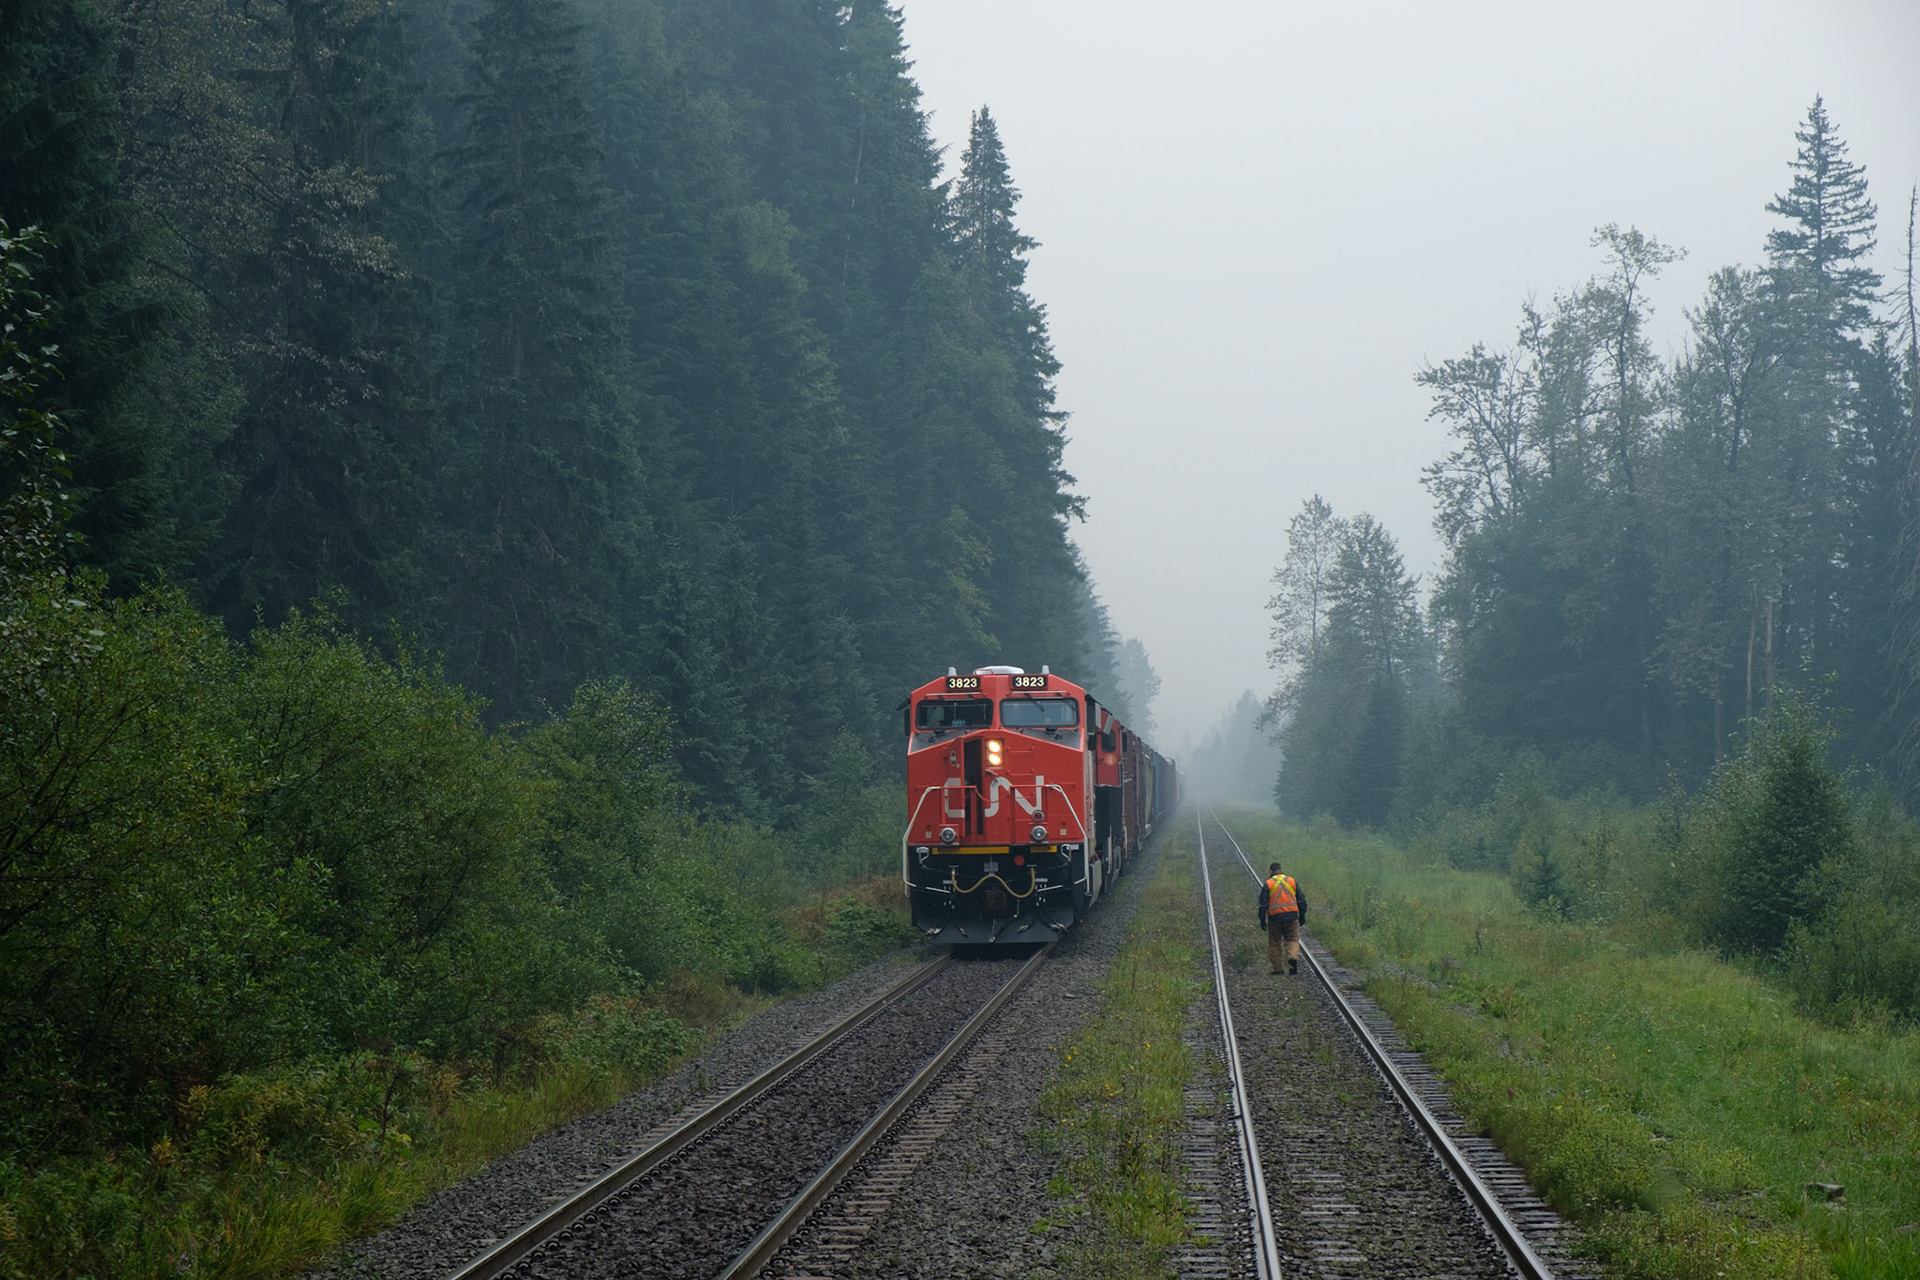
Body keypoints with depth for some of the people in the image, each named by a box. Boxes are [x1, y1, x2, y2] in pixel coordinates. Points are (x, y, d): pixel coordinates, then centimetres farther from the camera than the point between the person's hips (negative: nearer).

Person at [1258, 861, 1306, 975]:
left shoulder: (1268, 884, -3)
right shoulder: (1292, 881, 5)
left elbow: (1263, 904, -4)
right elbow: (1301, 900, 8)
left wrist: (1262, 920, 3)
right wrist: (1302, 916, 16)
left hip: (1275, 917, -2)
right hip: (1291, 916, 2)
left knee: (1275, 942, 9)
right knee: (1292, 940, 10)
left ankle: (1277, 968, 11)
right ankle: (1293, 957, -19)